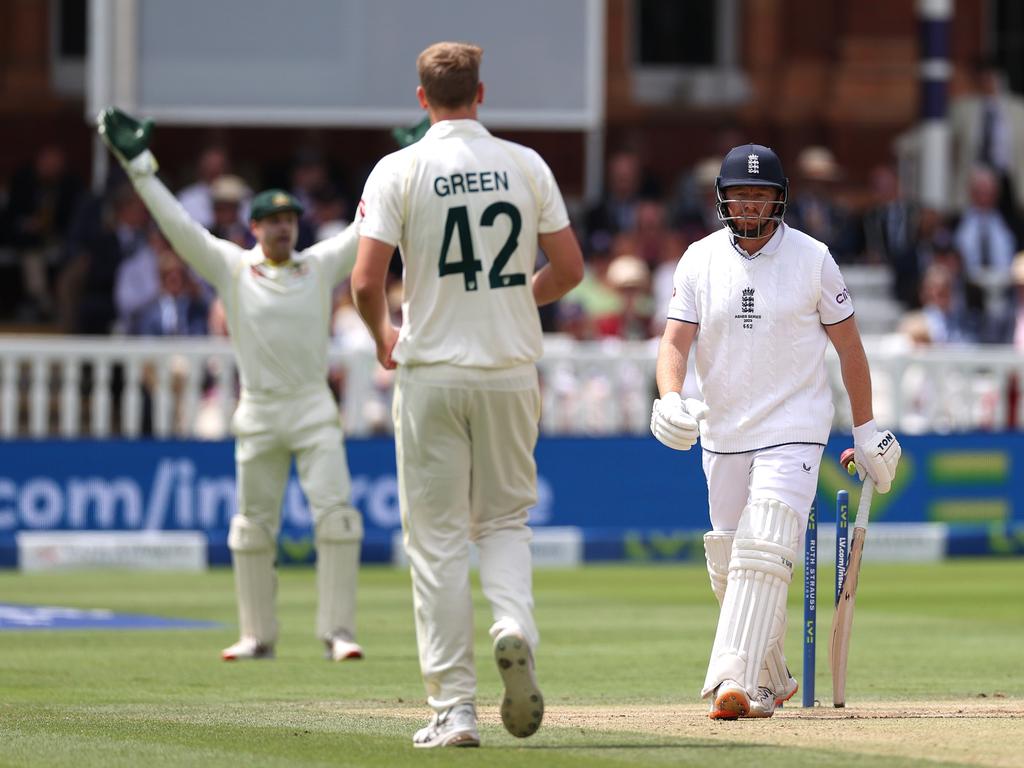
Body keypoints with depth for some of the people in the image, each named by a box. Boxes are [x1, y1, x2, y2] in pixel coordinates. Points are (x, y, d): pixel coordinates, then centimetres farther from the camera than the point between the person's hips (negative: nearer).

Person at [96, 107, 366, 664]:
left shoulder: (321, 265, 7)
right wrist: (139, 166, -8)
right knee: (252, 525, 6)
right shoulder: (231, 268, 4)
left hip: (313, 409, 0)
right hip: (258, 412, 0)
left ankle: (338, 632, -9)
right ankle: (258, 636, 15)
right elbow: (177, 226, -1)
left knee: (335, 515, -11)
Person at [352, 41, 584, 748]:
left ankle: (455, 709, -1)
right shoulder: (526, 166, 2)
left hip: (432, 373, -2)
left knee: (438, 538, 3)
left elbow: (367, 281, -12)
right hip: (511, 371, 2)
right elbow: (569, 269, 2)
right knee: (505, 517, 18)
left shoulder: (400, 170, -7)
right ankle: (515, 626, -12)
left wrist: (383, 337, 8)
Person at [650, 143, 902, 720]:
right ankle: (771, 681, 25)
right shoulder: (700, 260, 3)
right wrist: (670, 399, -22)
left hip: (794, 430, -4)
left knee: (763, 554, -19)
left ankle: (732, 681, -27)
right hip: (722, 434, 4)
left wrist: (866, 429, 4)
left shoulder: (812, 258, -3)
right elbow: (676, 340, -1)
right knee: (728, 568, 8)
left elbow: (848, 342, 4)